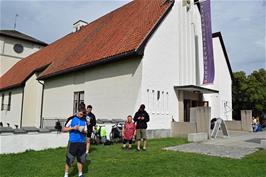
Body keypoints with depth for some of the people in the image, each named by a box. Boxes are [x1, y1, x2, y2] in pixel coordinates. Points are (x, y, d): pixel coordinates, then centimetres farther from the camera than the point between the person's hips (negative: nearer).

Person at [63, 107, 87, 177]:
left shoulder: (84, 120, 7)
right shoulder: (71, 119, -5)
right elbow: (64, 129, -3)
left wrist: (83, 131, -11)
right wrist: (73, 128, -17)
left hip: (82, 142, 4)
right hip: (73, 142, -4)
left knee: (80, 159, 12)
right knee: (69, 160, 1)